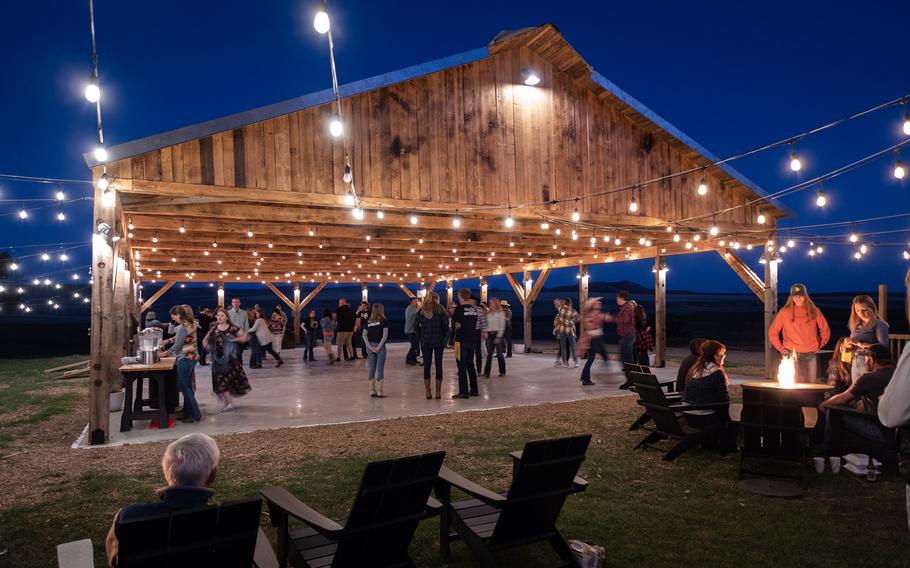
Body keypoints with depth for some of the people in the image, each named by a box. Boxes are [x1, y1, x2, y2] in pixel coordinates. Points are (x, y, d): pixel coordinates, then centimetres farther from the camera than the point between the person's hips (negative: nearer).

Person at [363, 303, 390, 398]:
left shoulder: (369, 321, 6)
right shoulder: (384, 321, -6)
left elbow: (364, 335, 1)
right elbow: (385, 335, -13)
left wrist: (370, 346, -1)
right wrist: (379, 347, -11)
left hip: (371, 346, 4)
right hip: (380, 346, -4)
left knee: (372, 368, 11)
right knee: (380, 369, 0)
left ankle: (372, 391, 15)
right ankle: (379, 392, -1)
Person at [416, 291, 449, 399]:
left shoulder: (421, 311, 2)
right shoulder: (440, 310, -4)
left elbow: (416, 325, -1)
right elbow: (446, 325, -7)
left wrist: (421, 336, 9)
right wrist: (443, 336, 6)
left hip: (425, 342, 1)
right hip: (439, 341, -1)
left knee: (426, 366, 6)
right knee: (438, 365, 6)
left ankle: (428, 392, 6)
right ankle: (438, 392, 8)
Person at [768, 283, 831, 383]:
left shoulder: (814, 311, 7)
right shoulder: (784, 312, 1)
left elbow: (825, 330, 17)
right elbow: (772, 332, 7)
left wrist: (819, 345, 10)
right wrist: (780, 348, 2)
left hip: (810, 355, 2)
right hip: (792, 354, -2)